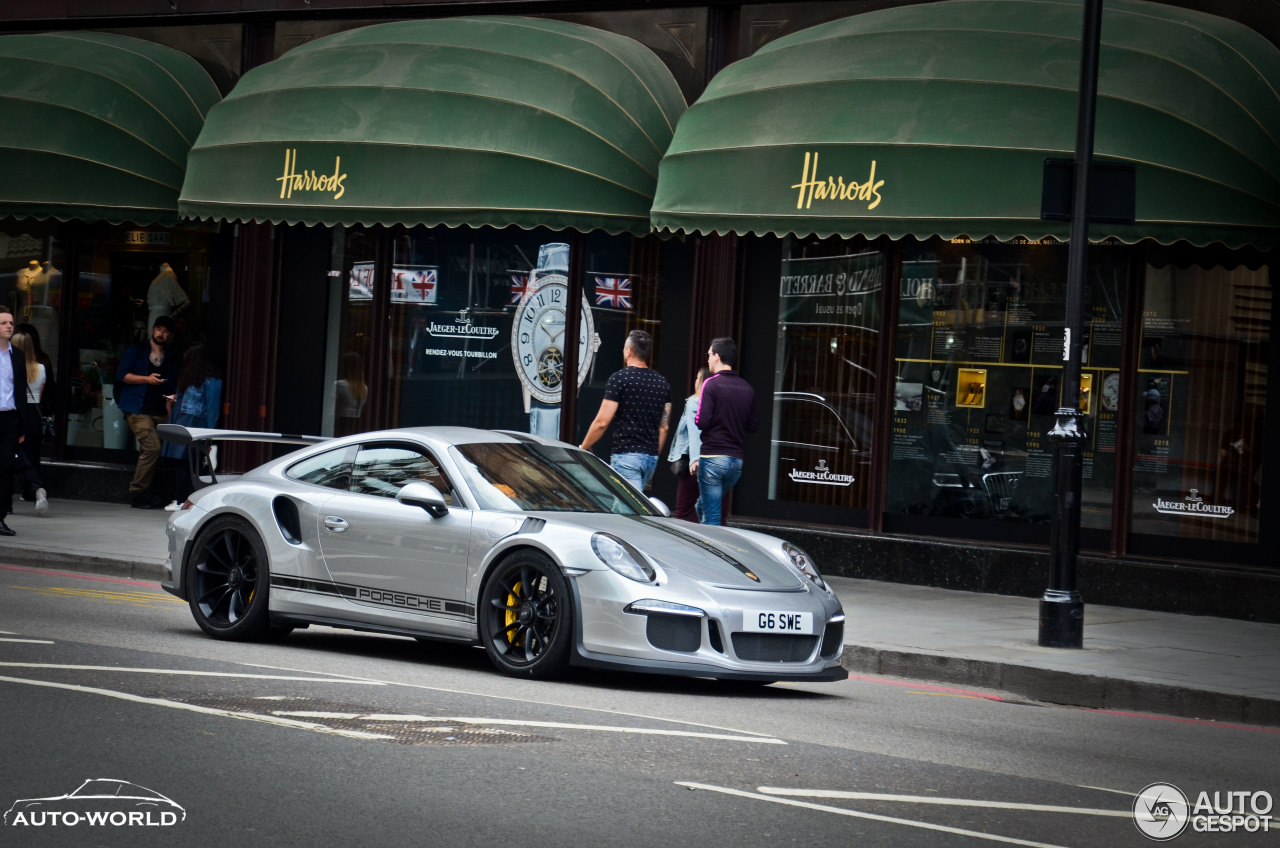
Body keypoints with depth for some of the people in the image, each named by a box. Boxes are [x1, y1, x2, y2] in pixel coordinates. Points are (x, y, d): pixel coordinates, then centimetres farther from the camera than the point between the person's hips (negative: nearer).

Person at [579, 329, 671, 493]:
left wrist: (583, 448, 3)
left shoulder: (619, 378, -9)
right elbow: (664, 427, 14)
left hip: (626, 454, -7)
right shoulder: (662, 383, 11)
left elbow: (602, 422, -11)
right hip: (651, 456, 7)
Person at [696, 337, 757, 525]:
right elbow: (751, 426, 13)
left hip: (713, 457, -6)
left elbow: (702, 422, -15)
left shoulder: (711, 384, -9)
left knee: (711, 515, -3)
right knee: (703, 506, 22)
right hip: (737, 459, 6)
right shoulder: (747, 388, 9)